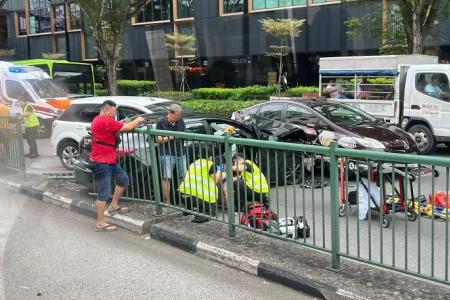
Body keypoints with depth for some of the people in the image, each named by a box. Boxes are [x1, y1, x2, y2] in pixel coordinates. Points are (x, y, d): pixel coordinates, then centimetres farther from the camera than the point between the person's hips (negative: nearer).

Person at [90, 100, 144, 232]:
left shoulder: (99, 120, 12)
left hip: (110, 161, 11)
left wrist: (119, 124, 4)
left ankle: (113, 206, 33)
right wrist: (138, 120, 0)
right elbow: (128, 128, -17)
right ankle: (101, 223, 3)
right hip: (101, 163, -11)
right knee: (103, 194, -5)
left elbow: (113, 130, 21)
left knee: (123, 179, 21)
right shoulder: (105, 121, -21)